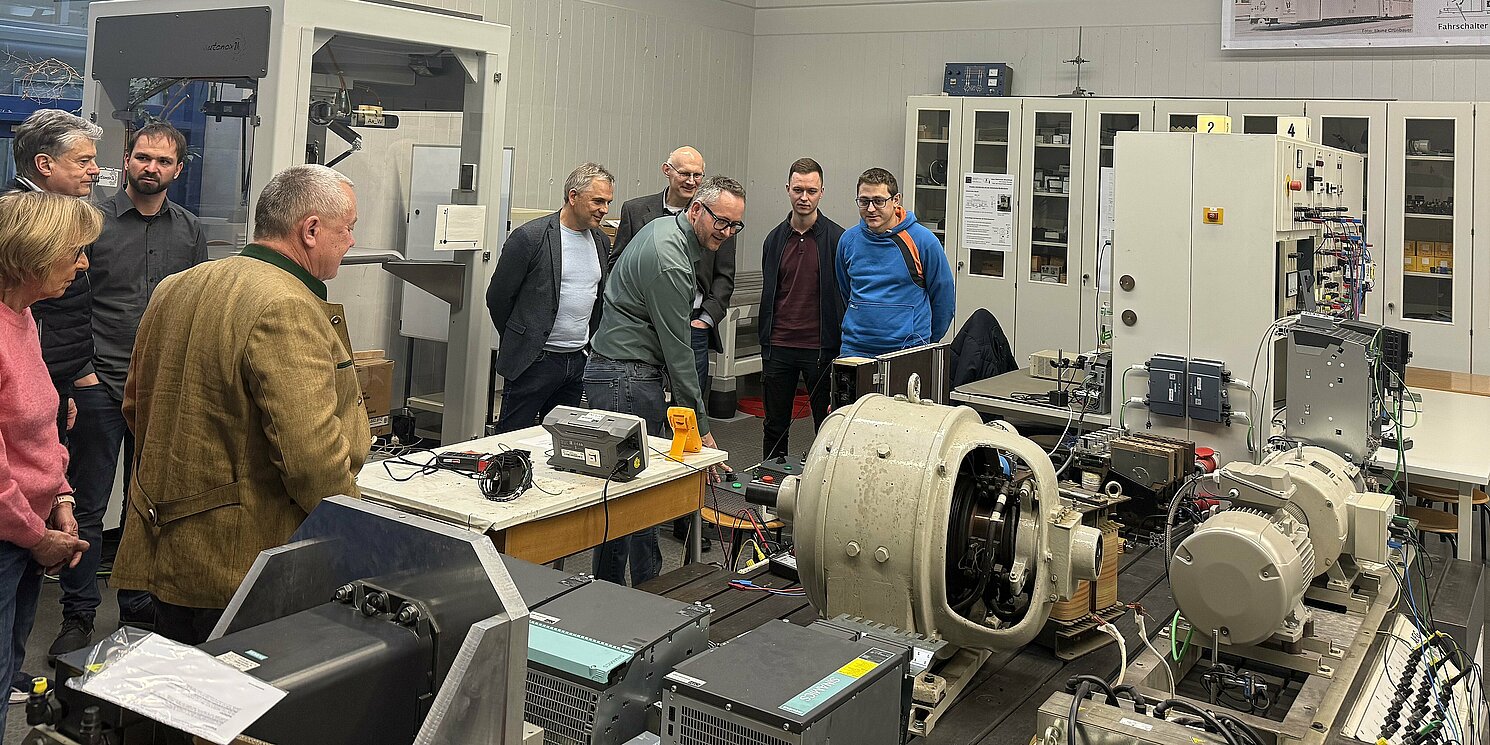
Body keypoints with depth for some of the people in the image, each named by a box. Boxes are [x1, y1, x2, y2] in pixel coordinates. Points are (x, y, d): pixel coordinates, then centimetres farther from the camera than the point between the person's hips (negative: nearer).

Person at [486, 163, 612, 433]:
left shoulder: (601, 242, 9)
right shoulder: (529, 237, -12)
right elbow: (498, 297, -5)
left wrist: (587, 345, 15)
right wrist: (520, 340, 5)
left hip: (578, 361, 6)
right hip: (535, 361, -6)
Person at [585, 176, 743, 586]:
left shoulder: (664, 227, 10)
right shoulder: (669, 263, -22)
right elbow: (676, 350, -21)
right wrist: (701, 424, -16)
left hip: (615, 369, 10)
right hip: (627, 378, -10)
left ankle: (608, 589, 21)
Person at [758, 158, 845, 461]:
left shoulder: (837, 239, -4)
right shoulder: (775, 239, 9)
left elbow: (845, 297, -3)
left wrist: (841, 349, -8)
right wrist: (765, 343, 11)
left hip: (820, 348, -4)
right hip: (779, 347, 4)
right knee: (775, 427, 12)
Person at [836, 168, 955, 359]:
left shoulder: (923, 240, -6)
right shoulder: (849, 239, 4)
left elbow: (943, 297, 3)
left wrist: (928, 340, 10)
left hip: (908, 350, -3)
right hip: (854, 350, 3)